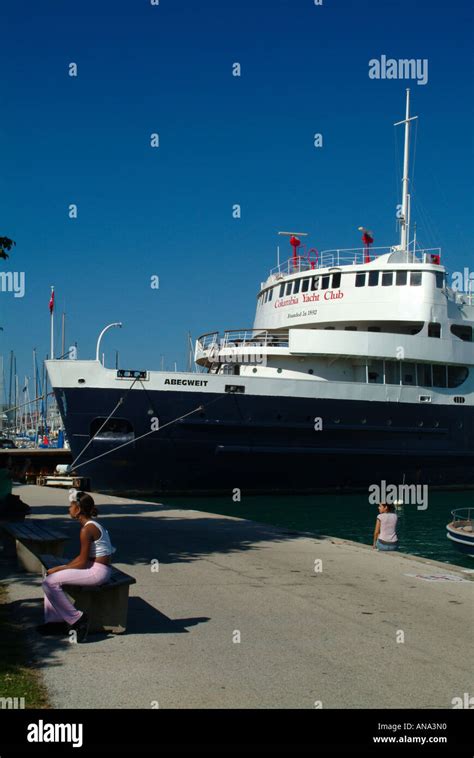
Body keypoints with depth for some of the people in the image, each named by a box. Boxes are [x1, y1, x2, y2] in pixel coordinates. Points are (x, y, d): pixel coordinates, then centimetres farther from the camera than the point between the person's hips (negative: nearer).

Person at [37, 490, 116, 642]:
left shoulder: (87, 529, -19)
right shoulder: (91, 524, 11)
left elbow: (82, 562, -17)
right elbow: (82, 557, 16)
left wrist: (58, 569, -7)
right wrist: (63, 567, 7)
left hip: (97, 571, -10)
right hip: (94, 568, 10)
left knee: (50, 582, -12)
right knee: (50, 579, 11)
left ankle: (76, 619, -4)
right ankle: (55, 621, 11)